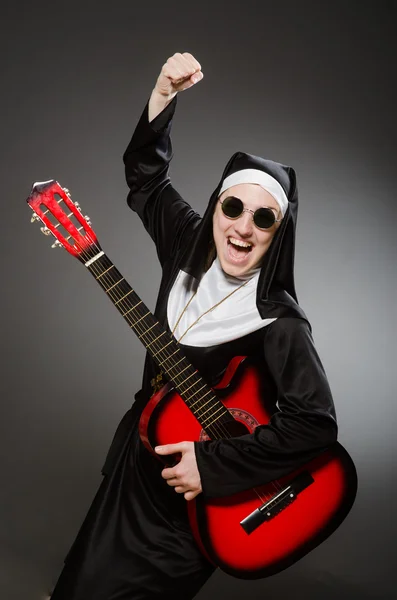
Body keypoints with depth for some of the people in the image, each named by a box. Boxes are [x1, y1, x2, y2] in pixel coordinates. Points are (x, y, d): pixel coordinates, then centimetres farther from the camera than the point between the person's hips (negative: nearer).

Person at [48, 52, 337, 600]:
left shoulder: (278, 322, -26)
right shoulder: (190, 247, -7)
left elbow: (316, 423, -32)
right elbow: (145, 173, 4)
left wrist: (215, 461, -29)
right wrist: (165, 93, -8)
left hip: (187, 498, -6)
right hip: (139, 452, 7)